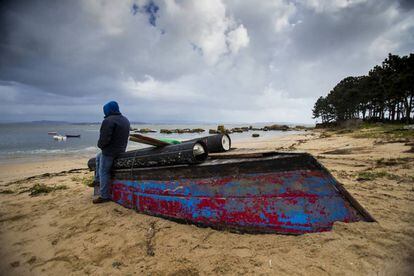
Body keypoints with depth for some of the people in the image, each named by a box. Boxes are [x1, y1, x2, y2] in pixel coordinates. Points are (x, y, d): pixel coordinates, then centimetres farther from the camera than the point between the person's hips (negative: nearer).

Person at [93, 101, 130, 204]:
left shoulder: (108, 120, -20)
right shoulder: (125, 120, 9)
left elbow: (104, 138, -25)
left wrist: (100, 145, -3)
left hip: (110, 151, -10)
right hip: (121, 149, 10)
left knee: (103, 172, 3)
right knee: (98, 157, 30)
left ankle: (104, 196, 12)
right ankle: (97, 180, 36)